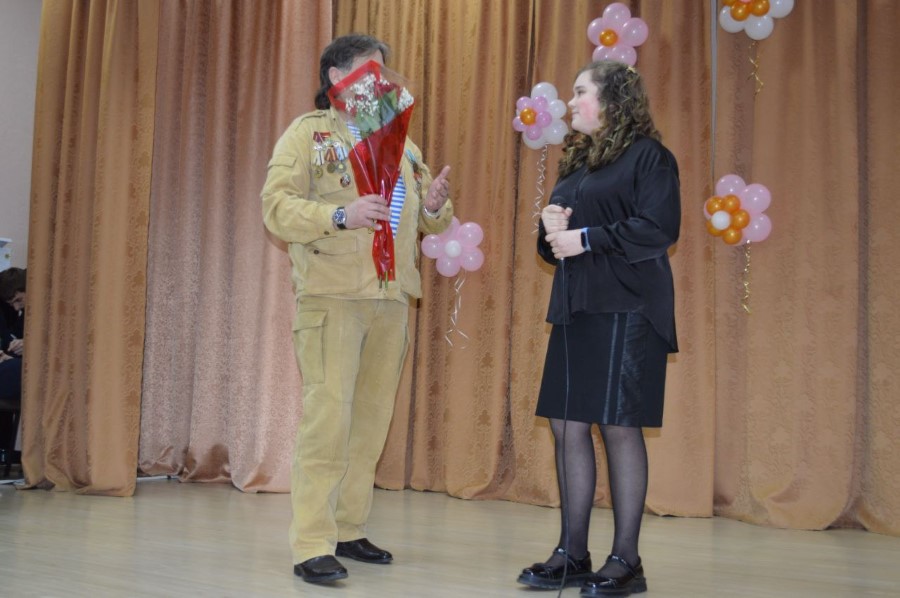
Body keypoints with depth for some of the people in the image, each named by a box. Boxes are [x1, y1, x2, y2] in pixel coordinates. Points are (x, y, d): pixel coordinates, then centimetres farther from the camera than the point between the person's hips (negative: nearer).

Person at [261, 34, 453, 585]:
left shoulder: (400, 141, 21)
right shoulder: (308, 132, 3)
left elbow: (428, 220, 22)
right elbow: (277, 206, -9)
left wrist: (435, 205, -1)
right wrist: (340, 215, -22)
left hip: (392, 299, 6)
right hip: (332, 294, -6)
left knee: (373, 418, 7)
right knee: (328, 415, -11)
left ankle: (349, 531, 18)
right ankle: (314, 545, -6)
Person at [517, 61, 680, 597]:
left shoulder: (647, 156, -3)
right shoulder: (575, 162, 21)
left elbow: (660, 229, -16)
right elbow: (554, 245, 25)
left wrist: (585, 238, -14)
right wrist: (552, 227, 2)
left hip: (625, 311, -8)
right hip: (574, 310, 8)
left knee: (619, 427, -5)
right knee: (568, 426, 6)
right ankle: (573, 554, 15)